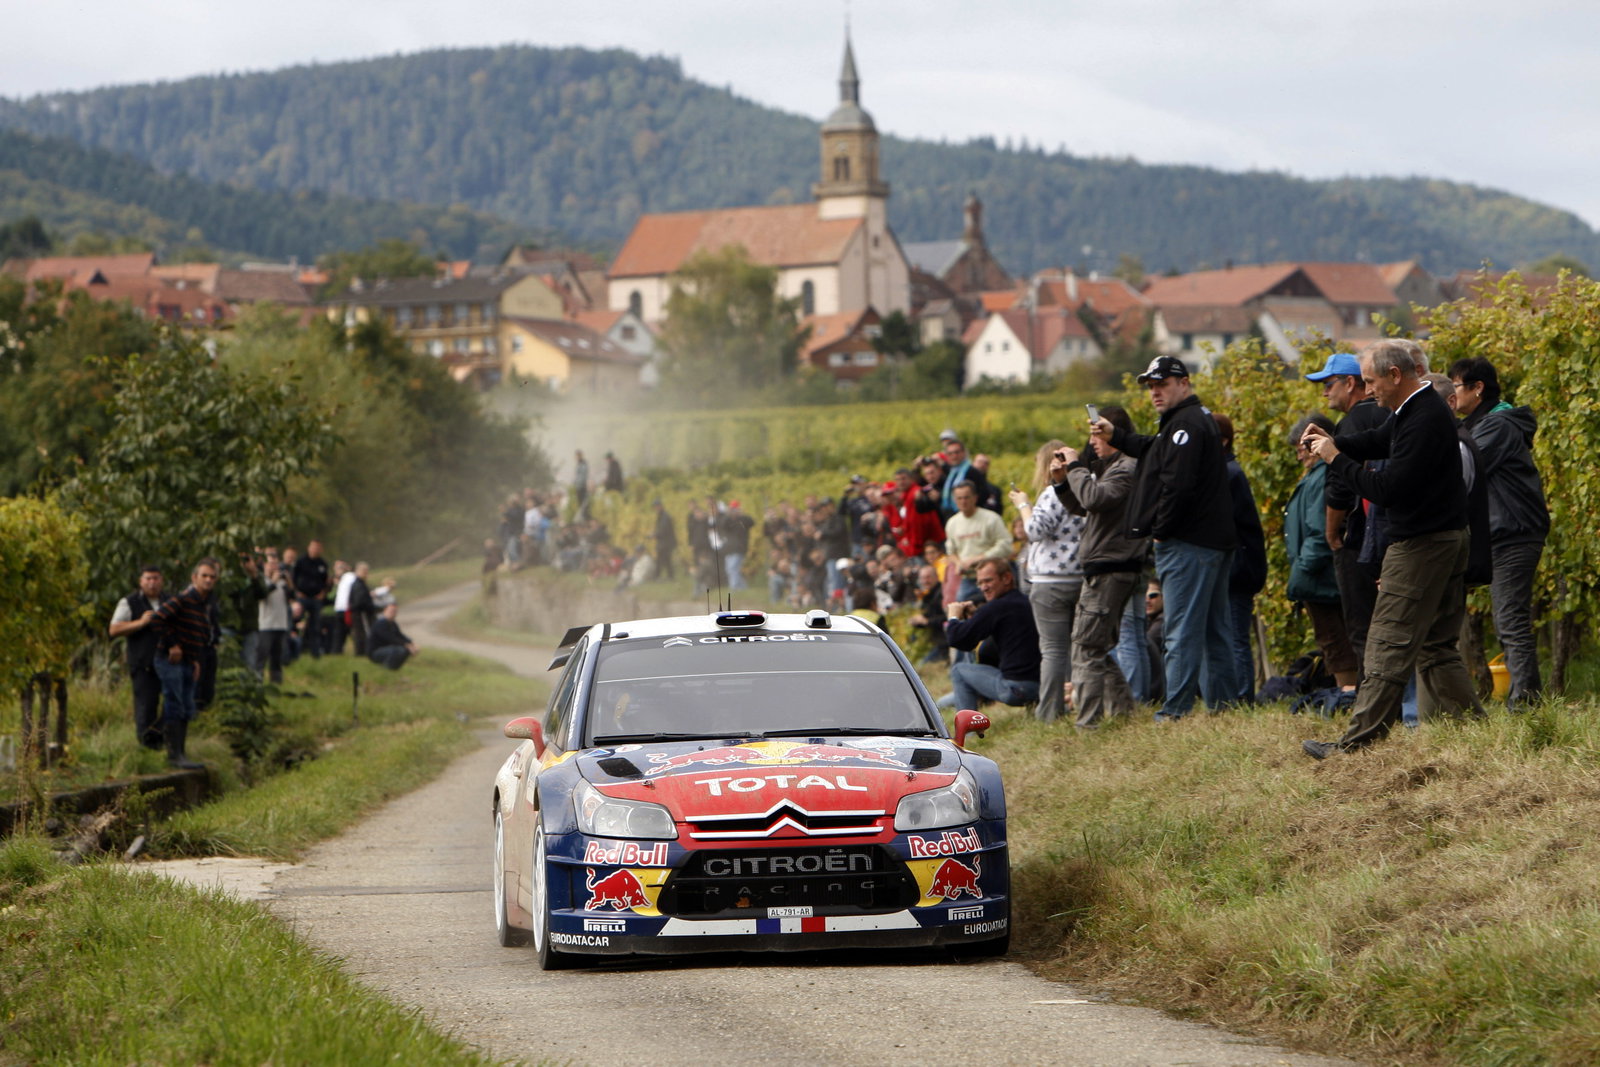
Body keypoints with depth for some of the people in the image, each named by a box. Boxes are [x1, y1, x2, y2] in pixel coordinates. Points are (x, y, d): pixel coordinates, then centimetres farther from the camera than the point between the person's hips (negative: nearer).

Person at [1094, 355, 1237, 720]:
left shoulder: (1186, 424, -15)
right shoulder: (1197, 419, 20)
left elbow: (1178, 482, -23)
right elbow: (1153, 451, 36)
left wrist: (1160, 530, -14)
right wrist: (1116, 436, 32)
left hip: (1188, 543, -11)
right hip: (1214, 540, 11)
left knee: (1182, 631, -10)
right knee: (1214, 628, 13)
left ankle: (1175, 711, -11)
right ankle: (1222, 704, 16)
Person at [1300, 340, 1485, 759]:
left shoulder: (1424, 421, -21)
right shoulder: (1413, 410, 12)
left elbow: (1390, 488, -24)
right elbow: (1377, 441, 26)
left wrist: (1337, 460, -15)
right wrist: (1333, 442, 7)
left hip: (1422, 546, -11)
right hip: (1445, 538, 11)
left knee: (1389, 646, -8)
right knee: (1435, 645, 13)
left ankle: (1357, 743, -7)